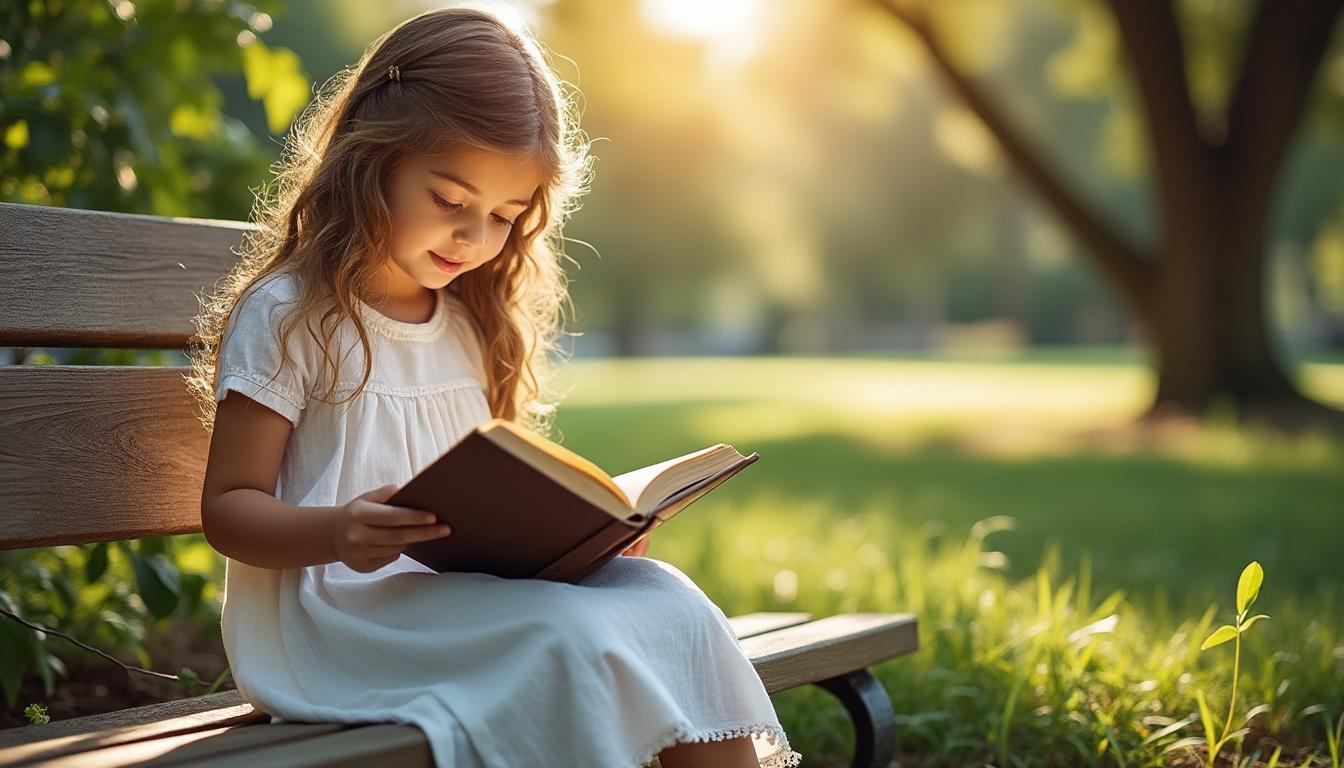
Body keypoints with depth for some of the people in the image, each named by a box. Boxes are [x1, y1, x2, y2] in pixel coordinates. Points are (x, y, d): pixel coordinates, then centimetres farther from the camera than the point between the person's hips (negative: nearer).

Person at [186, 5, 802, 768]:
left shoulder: (470, 327, 17)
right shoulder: (286, 317, -5)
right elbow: (227, 507, -6)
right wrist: (334, 533, -27)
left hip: (468, 592, 7)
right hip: (339, 609, -6)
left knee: (665, 599, -17)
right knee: (570, 635, -29)